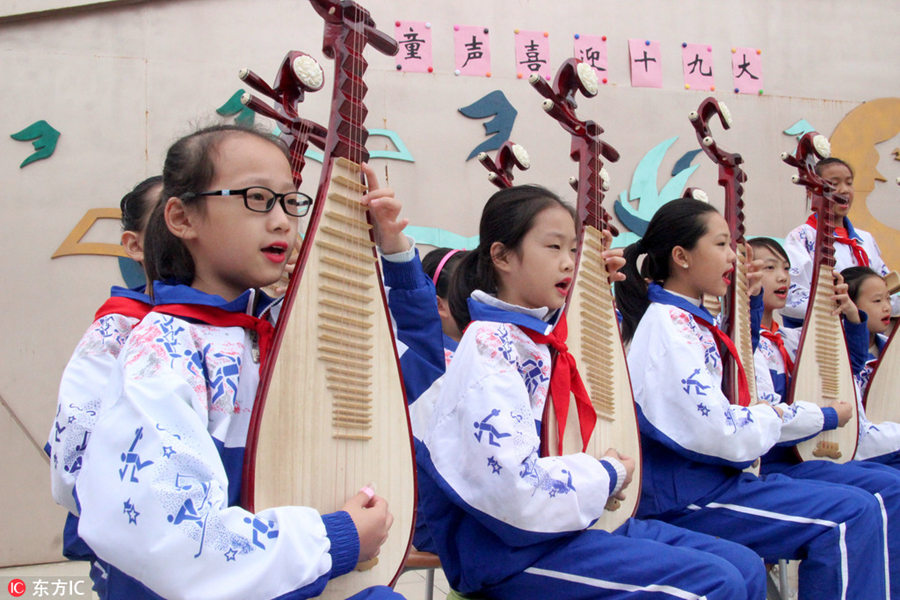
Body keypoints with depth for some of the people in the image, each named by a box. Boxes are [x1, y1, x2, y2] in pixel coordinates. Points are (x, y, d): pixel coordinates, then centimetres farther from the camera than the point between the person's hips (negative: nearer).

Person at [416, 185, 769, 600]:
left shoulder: (543, 335, 10)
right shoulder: (490, 347, -17)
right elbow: (517, 491, -26)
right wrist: (606, 476, -10)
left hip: (567, 521, 9)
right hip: (508, 549, -9)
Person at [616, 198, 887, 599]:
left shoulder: (686, 319, 14)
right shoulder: (667, 324, -17)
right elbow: (715, 432, -24)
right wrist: (772, 420, -5)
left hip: (703, 477, 11)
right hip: (682, 494, -10)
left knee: (863, 505, 12)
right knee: (852, 515, -17)